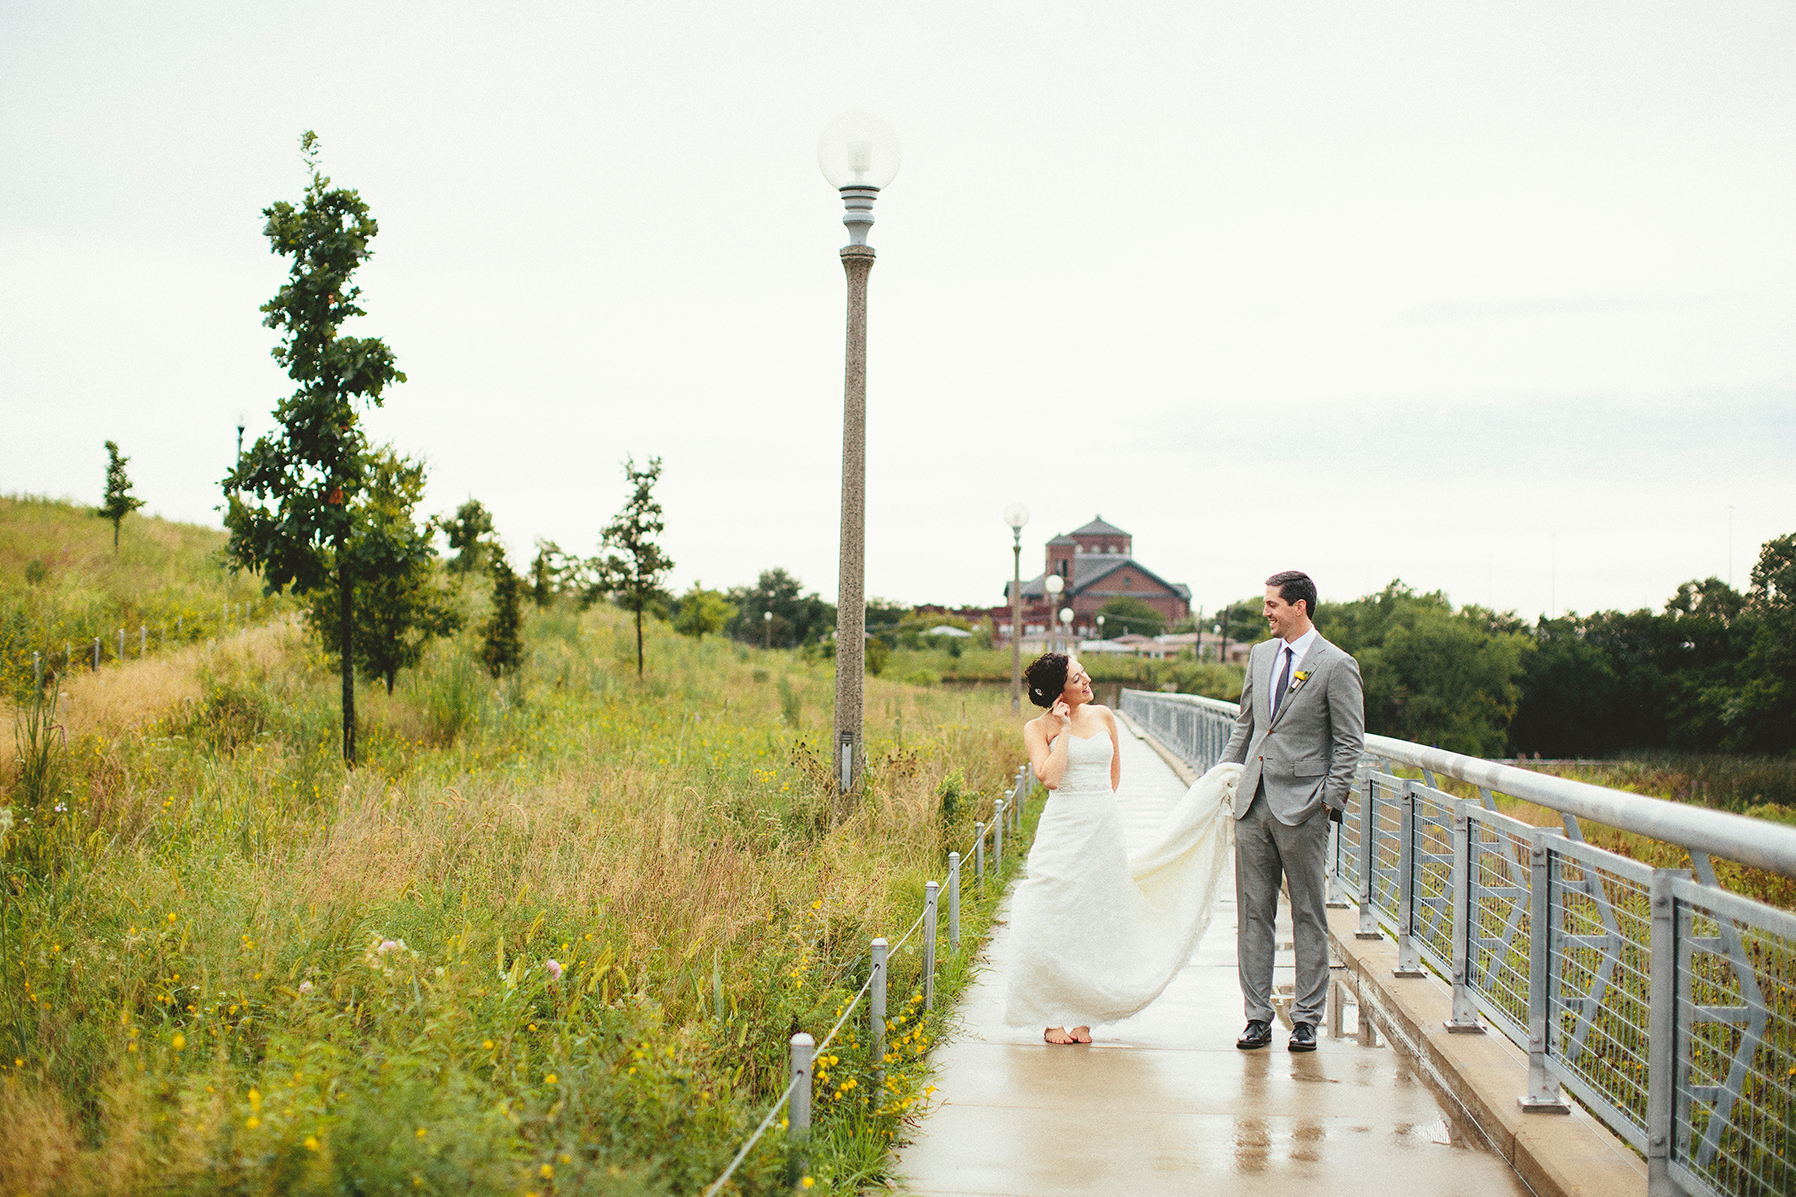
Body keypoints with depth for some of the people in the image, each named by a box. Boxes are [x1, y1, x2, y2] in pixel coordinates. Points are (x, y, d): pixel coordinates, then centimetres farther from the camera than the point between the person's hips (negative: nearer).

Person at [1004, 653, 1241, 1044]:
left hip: (1105, 832, 4)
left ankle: (1081, 1016, 15)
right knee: (1057, 923, -4)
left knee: (1094, 922, 5)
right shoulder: (1037, 729, -4)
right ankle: (1054, 1016, 8)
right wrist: (1063, 729, -13)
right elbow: (1050, 776, -19)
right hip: (1062, 832, -4)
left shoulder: (1102, 716, 8)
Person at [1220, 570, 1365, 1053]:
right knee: (1253, 912, 6)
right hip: (1253, 800, 6)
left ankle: (1306, 1018, 9)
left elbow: (1350, 741, -5)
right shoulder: (1260, 655, 12)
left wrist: (1331, 801, -10)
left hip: (1302, 806, -6)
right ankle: (1257, 1016, 12)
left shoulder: (1336, 666, -6)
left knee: (1309, 917, 2)